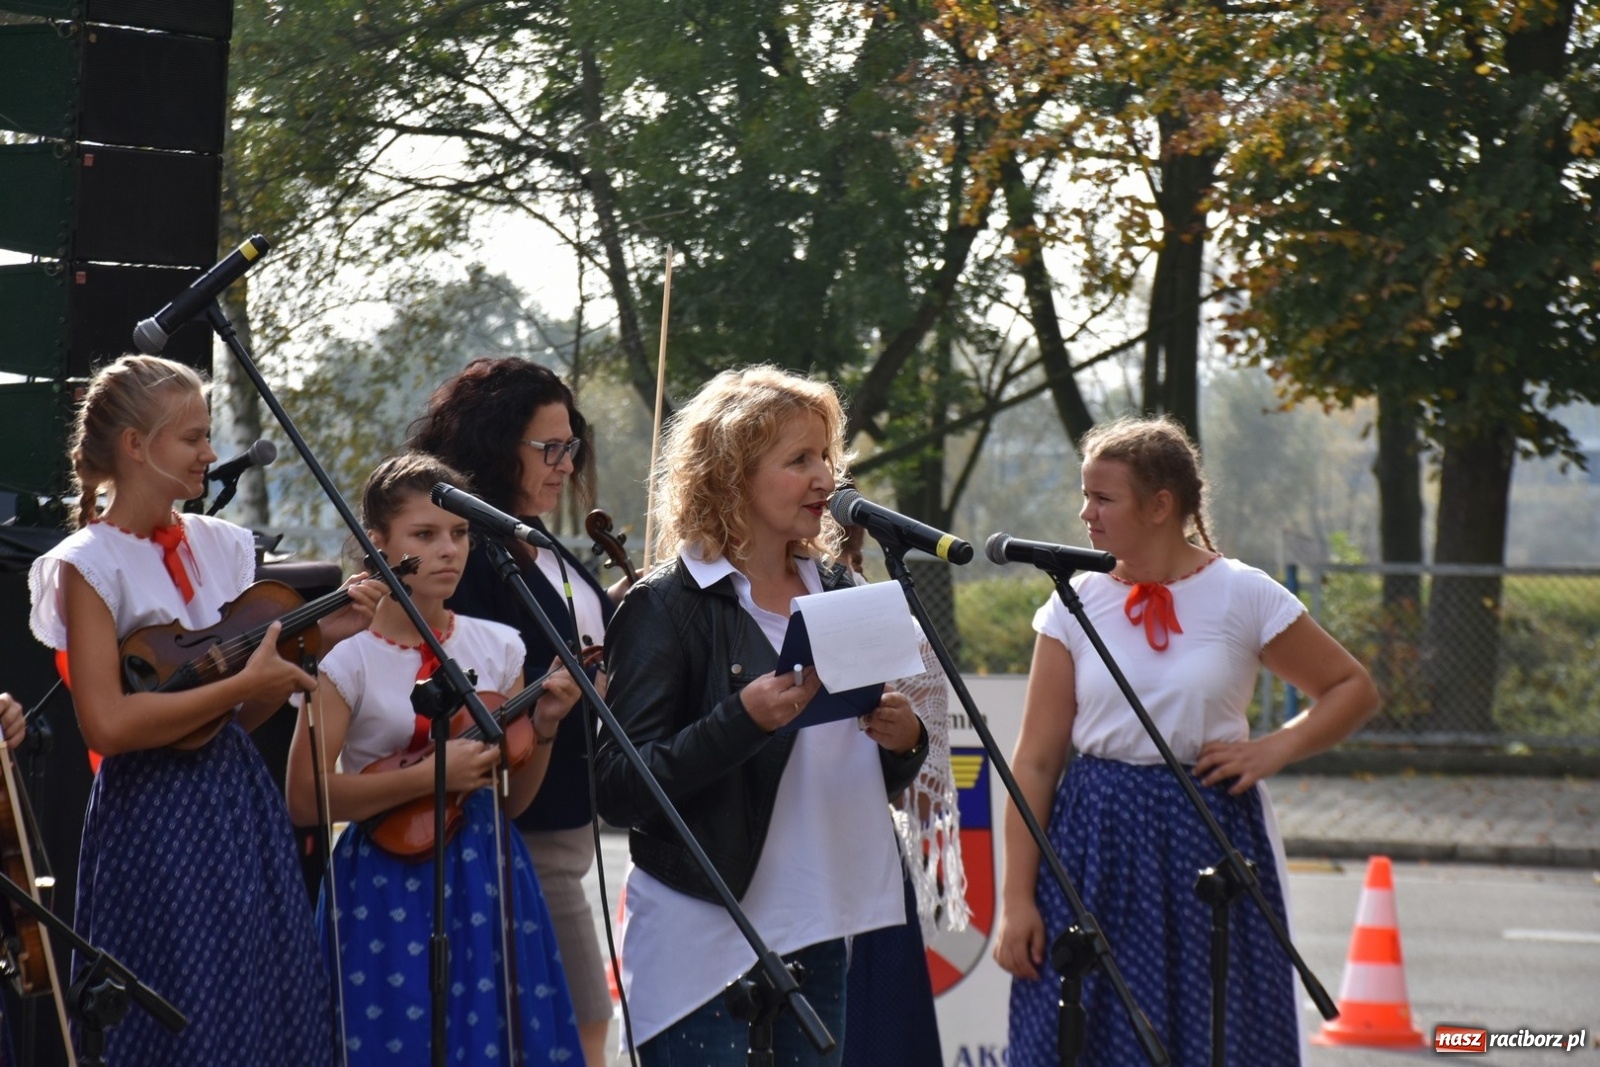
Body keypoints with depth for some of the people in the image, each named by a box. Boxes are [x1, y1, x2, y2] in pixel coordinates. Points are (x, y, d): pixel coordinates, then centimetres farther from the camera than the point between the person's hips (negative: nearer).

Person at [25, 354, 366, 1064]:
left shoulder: (219, 546, 9)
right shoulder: (91, 565, -9)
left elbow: (241, 713, 12)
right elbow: (107, 723, -20)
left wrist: (319, 639, -2)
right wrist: (243, 683, -17)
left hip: (244, 800, 6)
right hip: (157, 819, -6)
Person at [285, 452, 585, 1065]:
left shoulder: (498, 647, 5)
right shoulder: (348, 658, -8)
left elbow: (511, 801, 12)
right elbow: (305, 799, -13)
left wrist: (542, 729, -6)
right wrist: (429, 776, -19)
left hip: (488, 881, 4)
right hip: (389, 886, -4)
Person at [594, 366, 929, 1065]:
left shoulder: (839, 594, 12)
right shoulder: (667, 607, -7)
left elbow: (879, 777, 20)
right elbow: (618, 791, -14)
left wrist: (905, 741, -3)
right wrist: (744, 719, -26)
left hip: (819, 938, 6)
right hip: (704, 947, -6)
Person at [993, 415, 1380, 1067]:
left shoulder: (1244, 597, -1)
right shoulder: (1075, 603, 2)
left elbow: (1353, 689, 9)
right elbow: (1035, 760, 1)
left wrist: (1274, 750, -8)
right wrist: (1016, 899, -4)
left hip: (1210, 840, -1)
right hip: (1097, 851, 1)